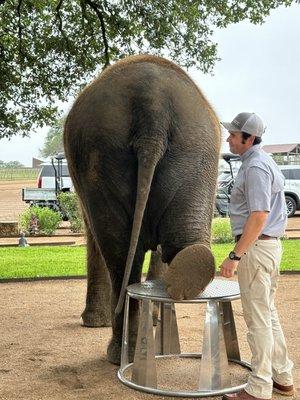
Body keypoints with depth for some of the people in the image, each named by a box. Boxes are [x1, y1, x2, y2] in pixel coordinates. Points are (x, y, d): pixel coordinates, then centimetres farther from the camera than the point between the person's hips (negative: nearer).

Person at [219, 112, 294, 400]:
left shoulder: (255, 166, -16)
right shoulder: (265, 162, 16)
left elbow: (258, 216, -24)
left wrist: (235, 256, -24)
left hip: (255, 247, -11)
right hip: (270, 246, 11)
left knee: (258, 318, -4)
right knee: (268, 314, 17)